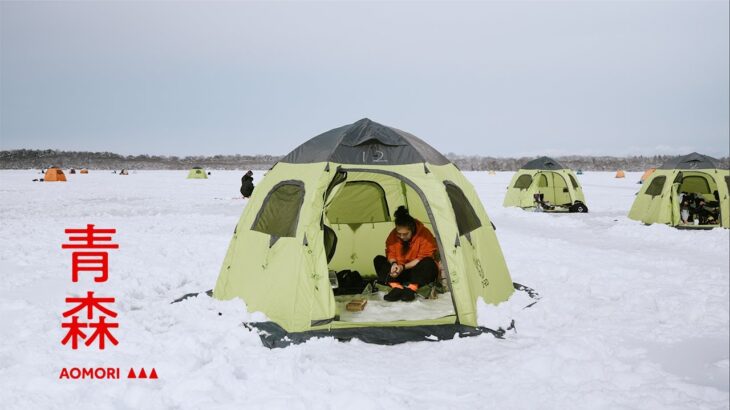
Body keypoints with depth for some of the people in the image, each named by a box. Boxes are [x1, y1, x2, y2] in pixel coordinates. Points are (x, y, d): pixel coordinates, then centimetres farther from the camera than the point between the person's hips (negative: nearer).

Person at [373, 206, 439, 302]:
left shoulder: (424, 235, -19)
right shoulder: (393, 234, -8)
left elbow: (422, 258, -19)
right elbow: (390, 253, -2)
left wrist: (403, 267, -28)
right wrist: (393, 264, -25)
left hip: (418, 273, -4)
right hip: (400, 274, 4)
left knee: (429, 263, -35)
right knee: (378, 260, -14)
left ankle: (411, 288, -34)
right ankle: (397, 287, -29)